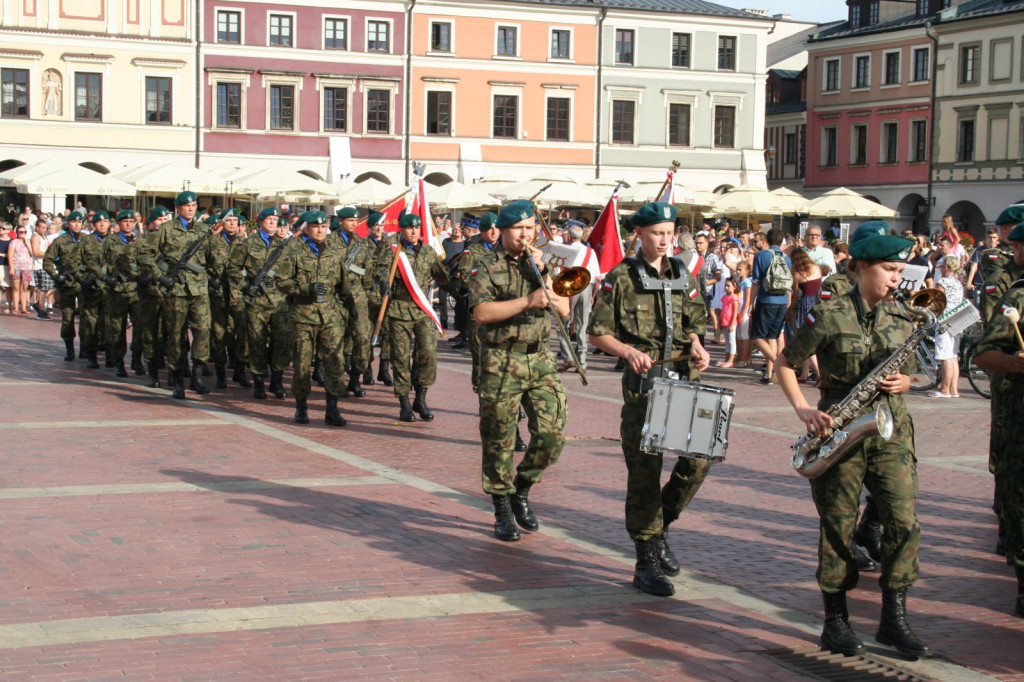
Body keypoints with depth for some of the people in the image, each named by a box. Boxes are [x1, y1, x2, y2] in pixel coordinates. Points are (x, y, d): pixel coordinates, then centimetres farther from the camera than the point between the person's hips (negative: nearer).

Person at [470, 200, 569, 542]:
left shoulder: (542, 262, 13)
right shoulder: (486, 267, -2)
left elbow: (564, 309, 5)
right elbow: (482, 311, -17)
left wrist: (542, 272, -5)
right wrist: (528, 302, -21)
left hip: (540, 359, 4)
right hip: (502, 362, -4)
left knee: (552, 433, -2)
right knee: (499, 440, 1)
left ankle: (521, 490, 21)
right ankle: (503, 511, 14)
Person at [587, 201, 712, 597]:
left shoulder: (683, 277, 14)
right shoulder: (621, 278, -1)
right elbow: (597, 333, -1)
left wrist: (696, 345, -1)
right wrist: (629, 351, -18)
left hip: (685, 380, 5)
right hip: (642, 383, -5)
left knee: (701, 455, -3)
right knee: (645, 467, -4)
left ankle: (659, 525, 22)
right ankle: (647, 561, 3)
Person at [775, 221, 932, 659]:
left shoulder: (901, 320, 8)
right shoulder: (830, 317, -7)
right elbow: (785, 364, -1)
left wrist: (901, 382, -4)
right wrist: (802, 409, -12)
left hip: (890, 430, 4)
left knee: (904, 523, -4)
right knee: (839, 526, 2)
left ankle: (894, 619, 8)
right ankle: (836, 623, 14)